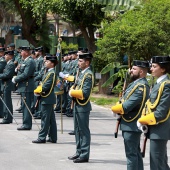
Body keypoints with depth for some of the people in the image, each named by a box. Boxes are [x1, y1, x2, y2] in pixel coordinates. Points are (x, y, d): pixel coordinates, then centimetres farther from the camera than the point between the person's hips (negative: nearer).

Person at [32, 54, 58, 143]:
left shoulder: (51, 73, -16)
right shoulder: (50, 72, 14)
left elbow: (46, 86, -21)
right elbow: (43, 84, 19)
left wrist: (38, 91, -7)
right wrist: (38, 89, 2)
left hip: (47, 99, -10)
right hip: (49, 99, 10)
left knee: (45, 119, -6)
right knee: (51, 119, 11)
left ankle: (42, 138, -4)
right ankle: (53, 138, 16)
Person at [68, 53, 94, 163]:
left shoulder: (88, 75, -15)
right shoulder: (81, 73, 13)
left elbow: (85, 93, -22)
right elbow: (75, 87, 17)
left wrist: (73, 92, -11)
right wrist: (72, 91, -4)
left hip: (83, 106, -9)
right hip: (77, 105, 9)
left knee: (84, 131, -3)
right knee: (78, 130, 16)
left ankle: (84, 155, 1)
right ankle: (79, 152, 26)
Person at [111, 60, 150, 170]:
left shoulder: (141, 86, -19)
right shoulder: (136, 83, 14)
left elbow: (128, 105, -24)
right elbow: (126, 100, 20)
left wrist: (117, 109, -7)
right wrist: (119, 107, 1)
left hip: (132, 125, -10)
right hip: (131, 124, 10)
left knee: (131, 153, -6)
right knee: (135, 152, 16)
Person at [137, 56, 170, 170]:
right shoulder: (158, 84, 13)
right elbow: (150, 104, 15)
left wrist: (143, 120, -12)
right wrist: (143, 119, -1)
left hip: (159, 131, -9)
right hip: (156, 130, 9)